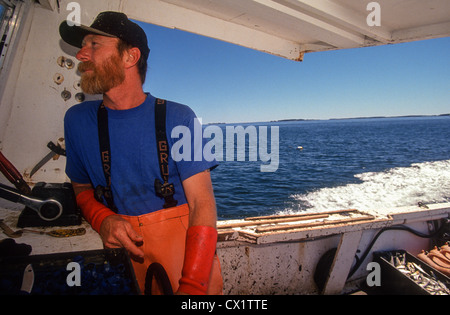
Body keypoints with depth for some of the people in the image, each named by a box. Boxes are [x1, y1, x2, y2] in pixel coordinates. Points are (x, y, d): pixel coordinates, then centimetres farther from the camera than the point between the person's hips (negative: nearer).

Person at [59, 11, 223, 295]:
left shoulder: (177, 117, -9)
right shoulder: (77, 120, 2)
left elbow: (202, 203, -13)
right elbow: (82, 188, 12)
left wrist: (191, 285, -23)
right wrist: (103, 220, -11)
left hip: (184, 244, -2)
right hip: (120, 248, 2)